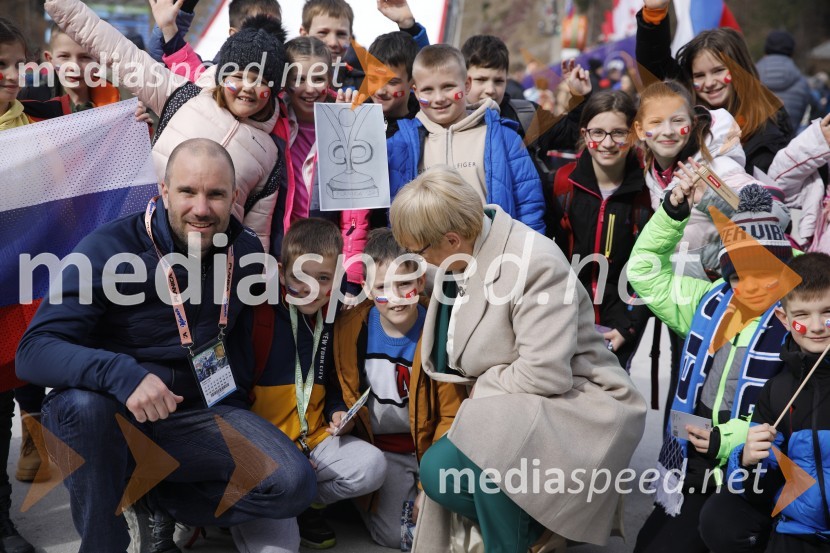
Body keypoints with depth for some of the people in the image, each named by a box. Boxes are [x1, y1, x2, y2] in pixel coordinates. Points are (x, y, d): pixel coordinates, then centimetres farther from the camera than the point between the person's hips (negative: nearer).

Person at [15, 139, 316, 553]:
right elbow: (35, 350, -23)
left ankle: (162, 503, 7)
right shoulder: (108, 249, -15)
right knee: (84, 404, -38)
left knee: (294, 485, -17)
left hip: (199, 413, 4)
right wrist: (123, 374, -39)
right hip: (111, 416, -3)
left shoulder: (246, 252, -1)